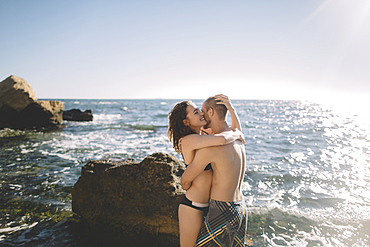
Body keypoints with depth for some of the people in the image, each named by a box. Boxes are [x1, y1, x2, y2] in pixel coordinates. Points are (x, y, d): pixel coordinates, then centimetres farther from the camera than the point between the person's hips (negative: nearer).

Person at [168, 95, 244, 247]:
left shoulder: (204, 136, 4)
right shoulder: (189, 140, -21)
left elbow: (237, 128, 11)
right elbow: (223, 139, -35)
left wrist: (230, 108, -5)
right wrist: (237, 134, -13)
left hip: (209, 205, 8)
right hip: (193, 207, -8)